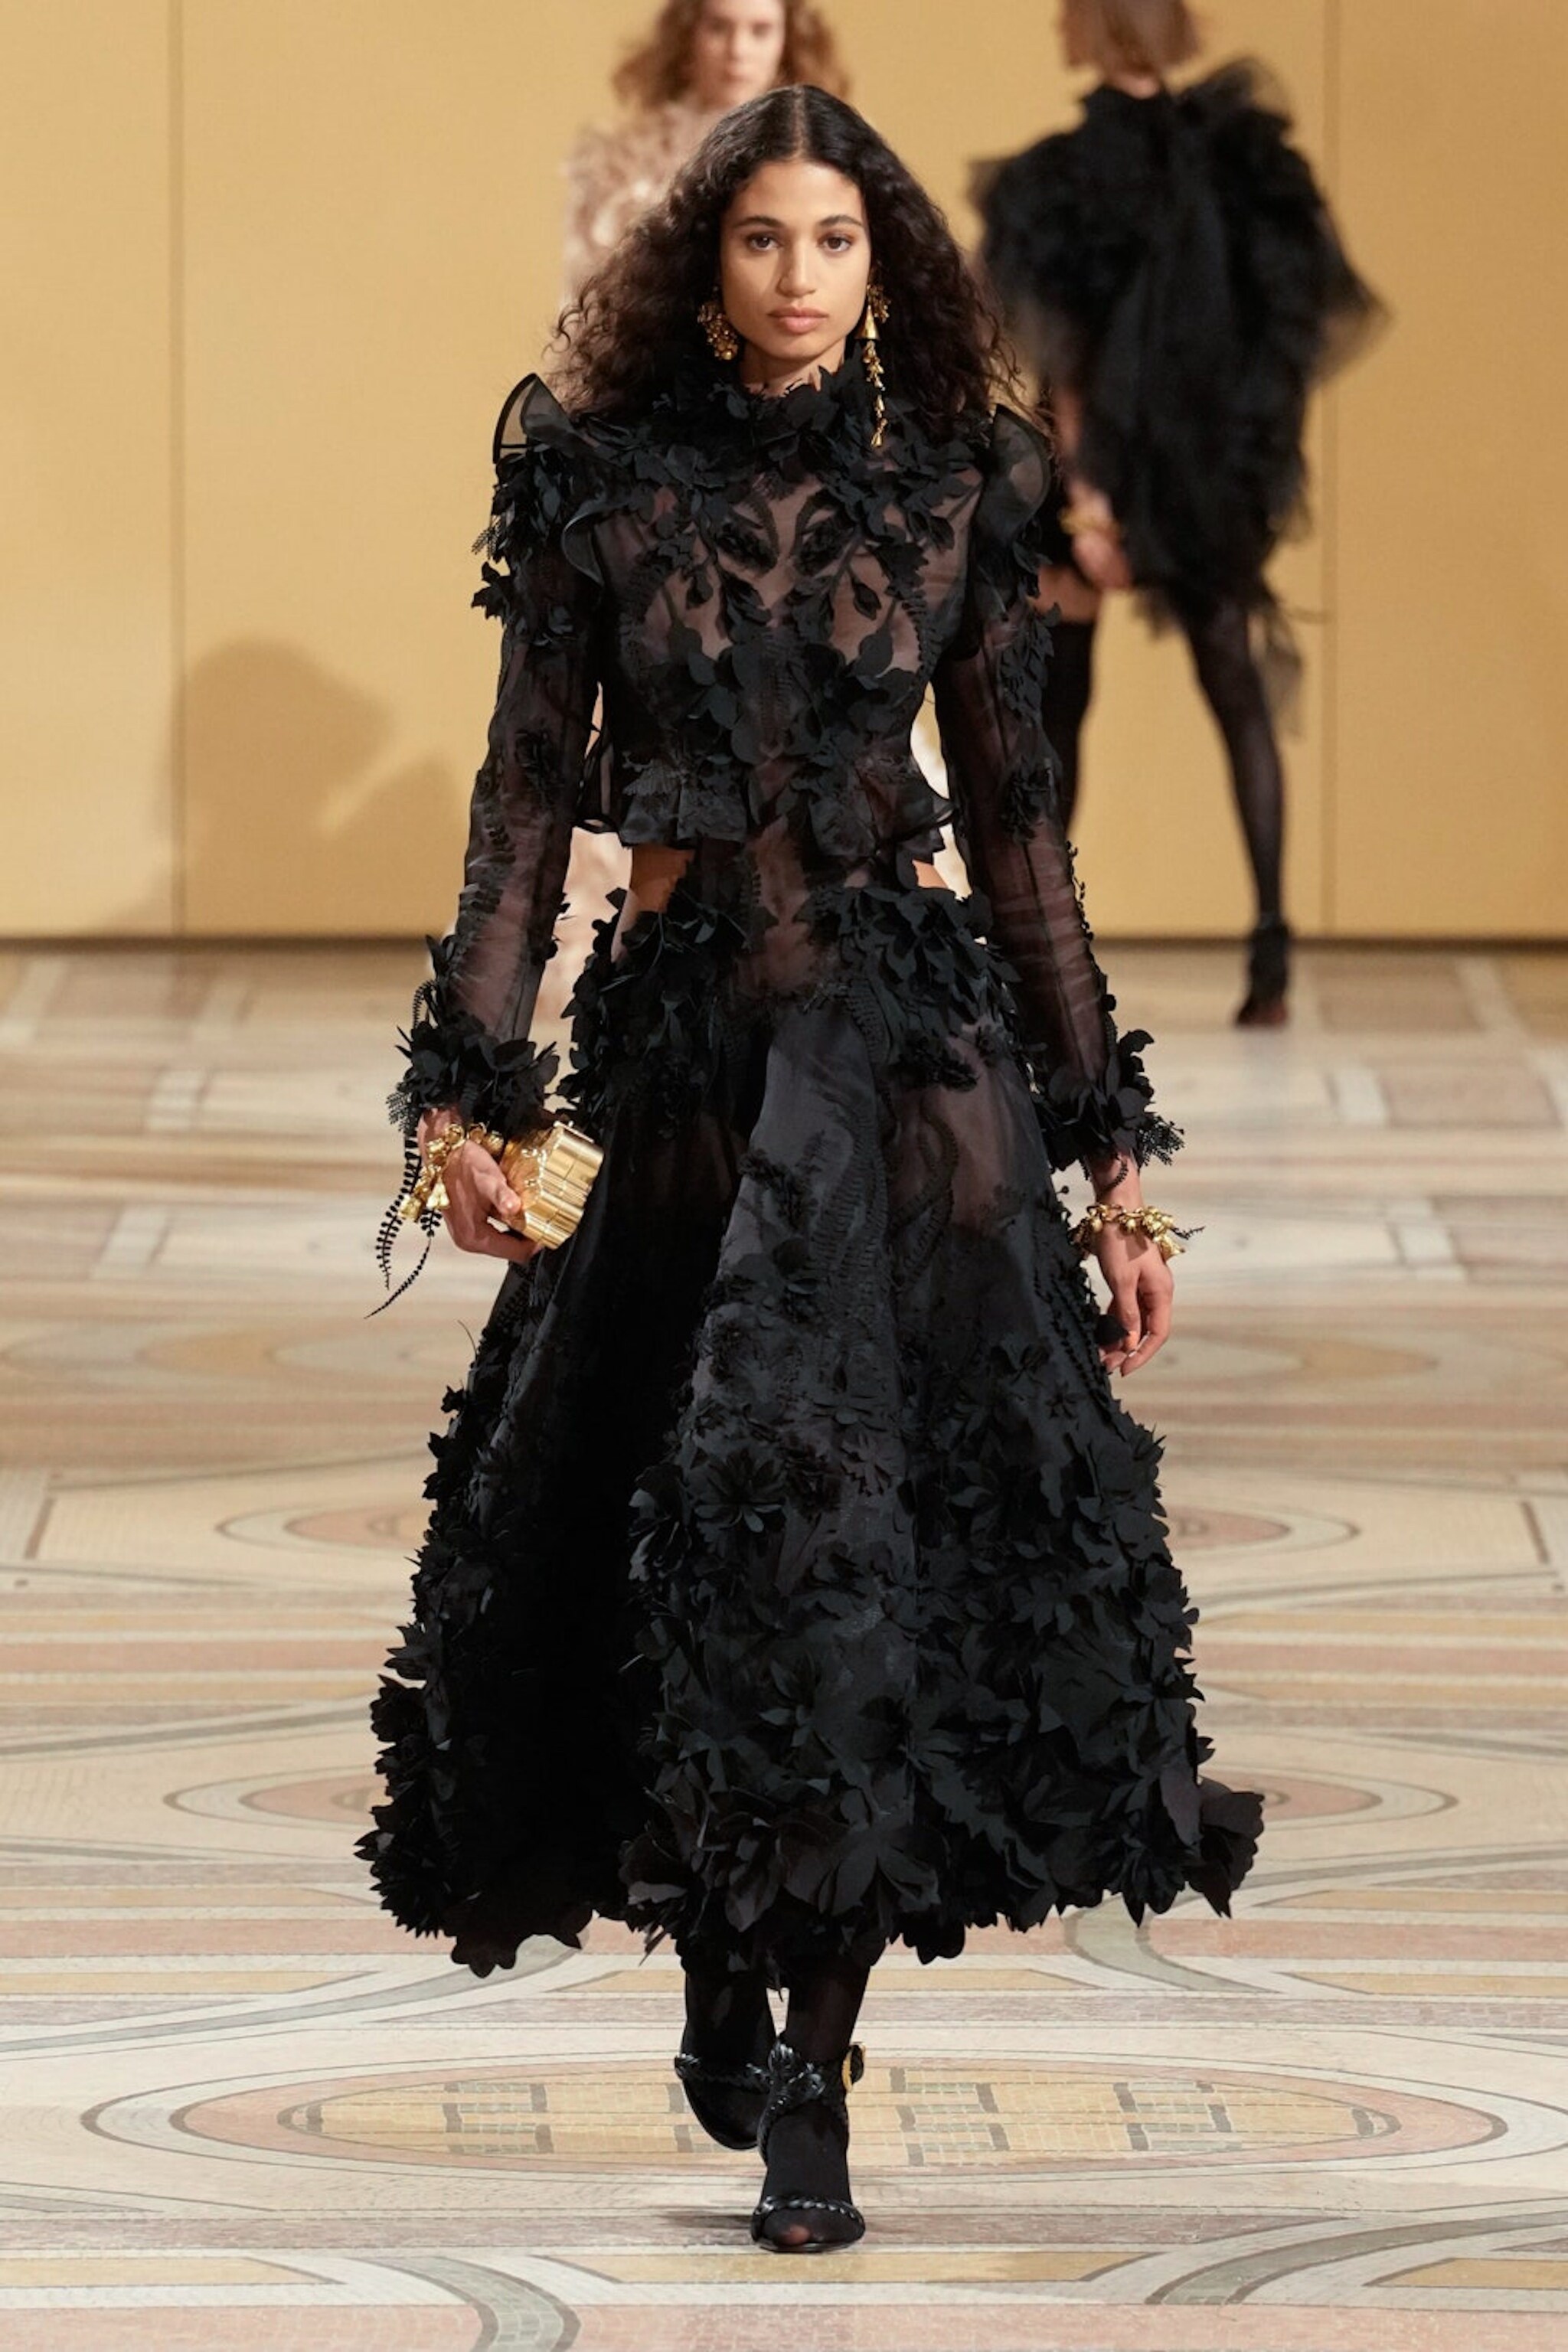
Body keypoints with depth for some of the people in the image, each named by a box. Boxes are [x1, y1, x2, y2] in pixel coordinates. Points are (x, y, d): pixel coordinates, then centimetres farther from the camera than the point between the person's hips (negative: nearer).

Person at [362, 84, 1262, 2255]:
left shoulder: (950, 499, 4)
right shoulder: (602, 489, 2)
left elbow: (1021, 827, 7)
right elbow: (528, 798, 2)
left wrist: (1112, 1158, 6)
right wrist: (471, 1085, -9)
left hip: (910, 1038, 0)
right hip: (679, 1041, 0)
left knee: (875, 1522, -6)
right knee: (678, 1512, 3)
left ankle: (813, 2070, -1)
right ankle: (722, 1974, 26)